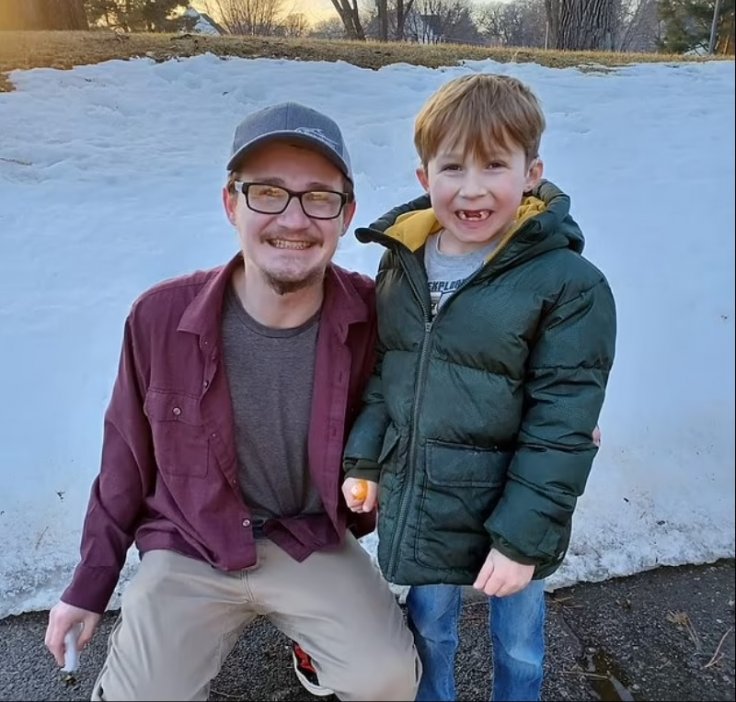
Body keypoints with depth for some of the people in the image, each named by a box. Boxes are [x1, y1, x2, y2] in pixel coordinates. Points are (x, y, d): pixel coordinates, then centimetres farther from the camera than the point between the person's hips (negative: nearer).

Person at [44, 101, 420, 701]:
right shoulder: (161, 318, -15)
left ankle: (316, 634, 17)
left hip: (317, 545, 0)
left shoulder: (372, 316, -17)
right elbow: (128, 458, -2)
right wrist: (90, 583, 6)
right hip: (189, 551, 1)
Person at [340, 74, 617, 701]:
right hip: (416, 505, 4)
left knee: (518, 643, 21)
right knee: (428, 625, 26)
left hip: (511, 513, -4)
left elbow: (561, 425, -17)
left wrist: (523, 537, -16)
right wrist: (364, 459, 5)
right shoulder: (402, 264, -2)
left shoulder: (569, 284, -18)